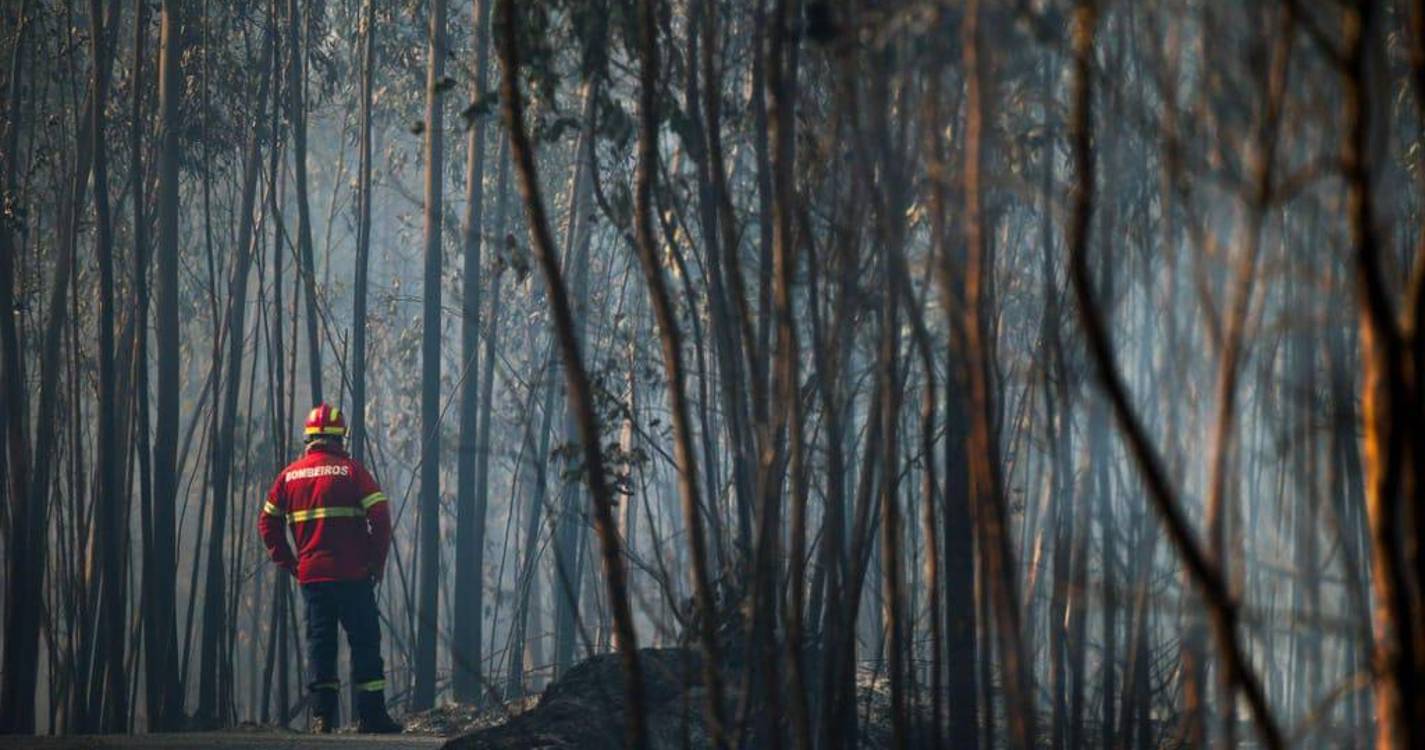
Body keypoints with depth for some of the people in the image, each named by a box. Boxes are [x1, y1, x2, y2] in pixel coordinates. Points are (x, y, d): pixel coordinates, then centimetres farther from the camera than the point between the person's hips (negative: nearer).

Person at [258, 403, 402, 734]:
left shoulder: (290, 475, 6)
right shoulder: (351, 470, -6)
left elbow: (267, 523, 11)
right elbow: (380, 517, -12)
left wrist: (288, 563, 15)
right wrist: (377, 563, -2)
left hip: (310, 575, 4)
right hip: (353, 575, -4)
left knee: (319, 644, 9)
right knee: (364, 641, 3)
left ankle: (322, 715, 4)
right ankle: (371, 715, 1)